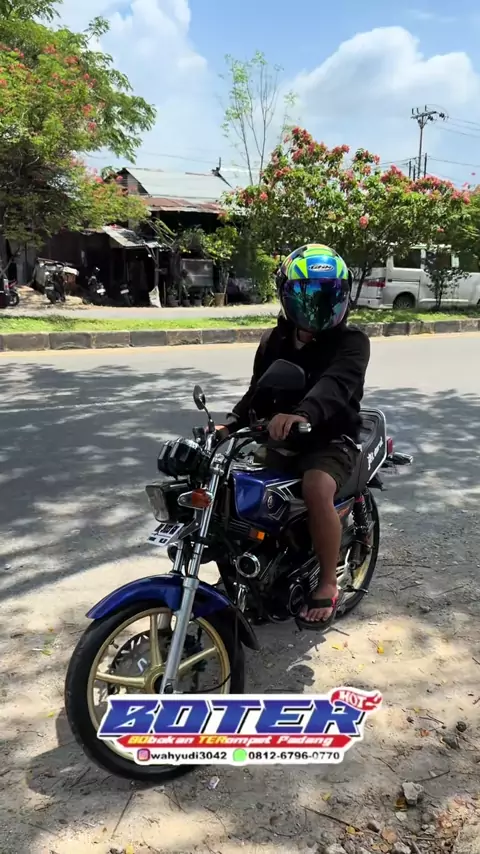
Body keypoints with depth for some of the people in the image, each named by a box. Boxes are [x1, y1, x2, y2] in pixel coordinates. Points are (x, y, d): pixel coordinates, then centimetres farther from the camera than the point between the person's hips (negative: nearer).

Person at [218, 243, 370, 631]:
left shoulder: (352, 341, -11)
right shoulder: (275, 341, 8)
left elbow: (336, 384, -31)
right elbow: (258, 390, 13)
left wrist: (302, 413, -52)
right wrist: (230, 425, -6)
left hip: (331, 439, -6)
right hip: (281, 437, 6)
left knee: (317, 489, -34)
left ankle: (328, 584, -13)